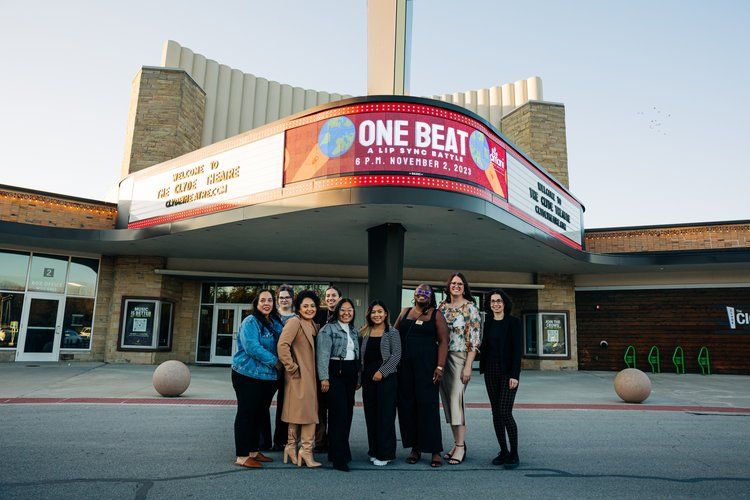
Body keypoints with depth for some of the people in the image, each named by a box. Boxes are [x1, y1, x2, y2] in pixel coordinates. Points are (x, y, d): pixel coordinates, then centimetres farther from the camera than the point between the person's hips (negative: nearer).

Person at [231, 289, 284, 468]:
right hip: (248, 375, -7)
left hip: (268, 377, 7)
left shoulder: (276, 323, 11)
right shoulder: (250, 322, -11)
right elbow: (252, 347, -21)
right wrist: (275, 361, -17)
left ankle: (254, 451, 26)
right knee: (246, 413, 0)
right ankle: (242, 456, 8)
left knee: (260, 414, 14)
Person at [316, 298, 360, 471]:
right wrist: (324, 378, -17)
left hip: (350, 375, 7)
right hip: (335, 373, -7)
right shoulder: (328, 329, -5)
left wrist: (358, 377, 19)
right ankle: (338, 458, -3)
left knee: (348, 413, 8)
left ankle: (343, 451, 22)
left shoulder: (354, 331, 17)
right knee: (338, 414, -9)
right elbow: (323, 354, -12)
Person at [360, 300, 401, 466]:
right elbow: (362, 356, 13)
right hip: (368, 378, 5)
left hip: (386, 378, -5)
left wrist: (382, 372, -15)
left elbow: (396, 355, -9)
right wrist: (360, 376, 5)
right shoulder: (365, 333, 12)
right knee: (370, 415, 9)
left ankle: (385, 454, 7)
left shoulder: (392, 332, -1)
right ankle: (374, 450, 20)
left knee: (385, 414, -2)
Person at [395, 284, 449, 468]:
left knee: (428, 405, -4)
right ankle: (415, 448, 17)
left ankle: (435, 451, 4)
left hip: (426, 366, -4)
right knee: (406, 406, 5)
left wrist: (440, 367, -13)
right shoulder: (405, 313, 13)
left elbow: (443, 341, -4)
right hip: (404, 366, 4)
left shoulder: (436, 315, 2)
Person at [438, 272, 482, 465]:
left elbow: (475, 339, -9)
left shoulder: (470, 308, -5)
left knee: (456, 401, -9)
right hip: (442, 358, 5)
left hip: (460, 358, -5)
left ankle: (460, 446, 1)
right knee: (447, 402, 8)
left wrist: (468, 366, -14)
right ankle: (457, 443, 19)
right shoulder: (442, 307, 10)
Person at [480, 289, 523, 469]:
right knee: (496, 412, 7)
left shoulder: (514, 322, -4)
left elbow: (518, 349, -8)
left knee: (505, 412, -11)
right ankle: (503, 451, 17)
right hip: (491, 371, 5)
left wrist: (514, 374, -15)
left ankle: (514, 454, 3)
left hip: (508, 372, -5)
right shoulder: (488, 323, 12)